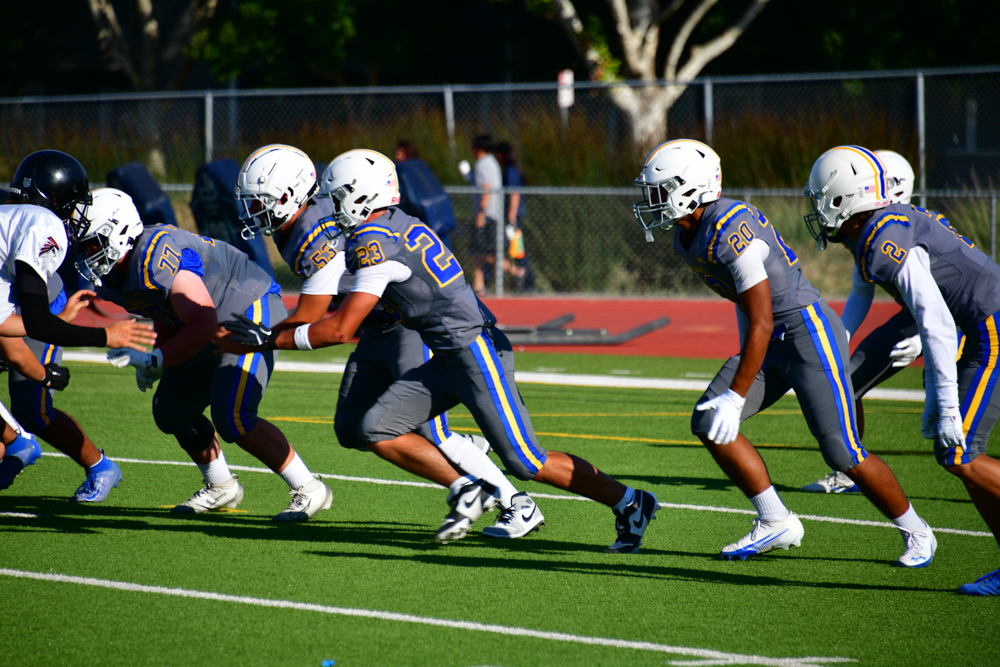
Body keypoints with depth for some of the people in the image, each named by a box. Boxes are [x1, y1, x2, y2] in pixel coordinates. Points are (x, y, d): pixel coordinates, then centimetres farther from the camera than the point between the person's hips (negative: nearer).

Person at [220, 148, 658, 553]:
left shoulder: (376, 242, -17)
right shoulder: (400, 225, 12)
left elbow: (341, 330, -18)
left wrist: (269, 339, -10)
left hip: (476, 352, -9)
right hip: (450, 360, 9)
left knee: (525, 462, -7)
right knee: (379, 428, 2)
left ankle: (629, 503, 2)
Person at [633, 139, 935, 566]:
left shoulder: (731, 230, -26)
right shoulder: (686, 235, 4)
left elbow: (761, 323, -25)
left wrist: (736, 397, -24)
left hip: (808, 333, -9)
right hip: (771, 343, 9)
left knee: (842, 453, -9)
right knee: (708, 423, -5)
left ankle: (916, 533, 12)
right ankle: (775, 523, 3)